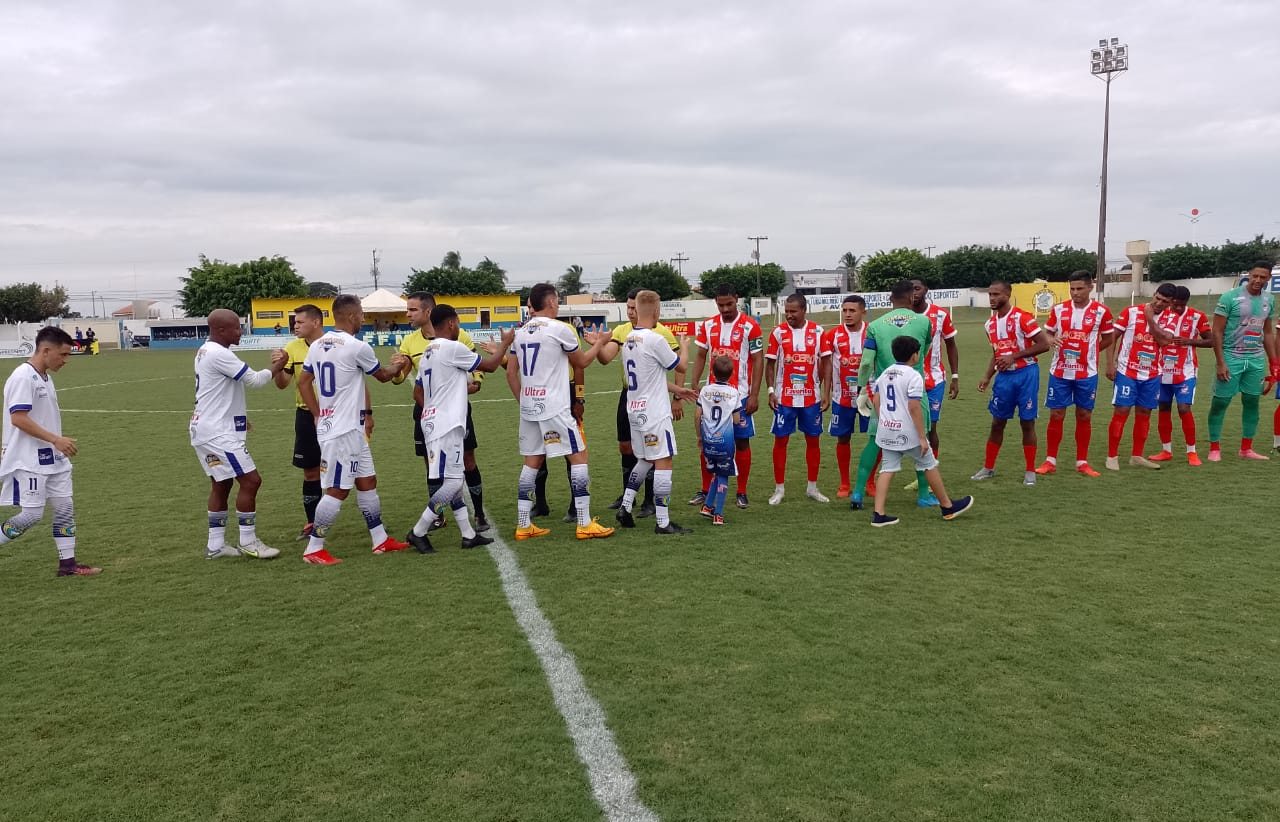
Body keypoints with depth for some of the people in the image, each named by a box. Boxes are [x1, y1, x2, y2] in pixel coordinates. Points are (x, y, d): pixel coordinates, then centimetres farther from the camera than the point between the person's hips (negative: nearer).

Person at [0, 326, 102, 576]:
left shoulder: (45, 377, 13)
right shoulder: (23, 377, -16)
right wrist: (56, 439, -24)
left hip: (53, 459, 9)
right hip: (29, 461, -9)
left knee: (65, 508, 8)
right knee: (32, 513, -8)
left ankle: (67, 563, 13)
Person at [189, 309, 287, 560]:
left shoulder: (206, 351, 14)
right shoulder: (219, 354, -19)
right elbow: (254, 380, -16)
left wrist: (237, 417, 17)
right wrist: (276, 368, 2)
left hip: (207, 429, 11)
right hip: (217, 433, -11)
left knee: (221, 485, 14)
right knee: (250, 481, -7)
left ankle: (215, 545, 19)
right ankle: (248, 542, 1)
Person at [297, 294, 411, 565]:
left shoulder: (317, 345, 8)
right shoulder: (357, 346, -16)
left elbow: (303, 383, 14)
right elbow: (383, 375, 1)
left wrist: (318, 416, 17)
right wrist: (399, 364, 22)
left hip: (328, 426, 9)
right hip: (343, 431, -9)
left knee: (367, 481, 14)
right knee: (337, 490, -2)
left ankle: (381, 540, 21)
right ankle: (313, 549, 5)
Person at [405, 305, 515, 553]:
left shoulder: (427, 353, 16)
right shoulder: (453, 348, -11)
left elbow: (417, 394, 20)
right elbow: (489, 366, -3)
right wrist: (506, 342, 11)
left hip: (432, 422, 10)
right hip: (447, 425, -10)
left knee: (452, 480, 12)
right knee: (452, 482, -8)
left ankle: (468, 534, 16)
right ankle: (417, 532, -4)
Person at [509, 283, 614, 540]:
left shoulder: (520, 332, 9)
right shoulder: (560, 329, -9)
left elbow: (511, 370, 13)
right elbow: (582, 362, 4)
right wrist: (599, 343, 21)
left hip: (528, 407, 7)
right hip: (554, 408, -7)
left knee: (532, 462, 13)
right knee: (579, 457, 1)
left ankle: (523, 525, 14)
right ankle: (585, 524, 0)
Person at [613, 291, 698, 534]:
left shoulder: (628, 341, 9)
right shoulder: (655, 340, -17)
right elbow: (678, 364, -3)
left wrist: (676, 390, 22)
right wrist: (684, 346, 17)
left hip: (635, 411, 8)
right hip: (654, 413, -8)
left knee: (644, 460, 21)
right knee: (663, 462, -4)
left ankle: (625, 507, 20)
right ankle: (663, 522, -2)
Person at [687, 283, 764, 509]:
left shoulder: (750, 326, -7)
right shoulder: (707, 326, 5)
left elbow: (758, 361, -6)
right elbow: (700, 356, 11)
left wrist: (754, 394, -11)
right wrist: (694, 384, -1)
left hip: (740, 394, -3)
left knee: (742, 441, 3)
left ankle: (742, 492, 14)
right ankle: (705, 490, 17)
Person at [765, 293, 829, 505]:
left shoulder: (817, 332, 0)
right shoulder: (778, 333, -2)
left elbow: (824, 364, 4)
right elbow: (770, 365, 2)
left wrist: (826, 393, -1)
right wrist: (770, 391, -7)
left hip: (811, 397, 1)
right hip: (784, 397, -1)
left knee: (813, 439, 8)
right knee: (781, 440, 2)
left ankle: (812, 487, 20)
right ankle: (779, 488, 12)